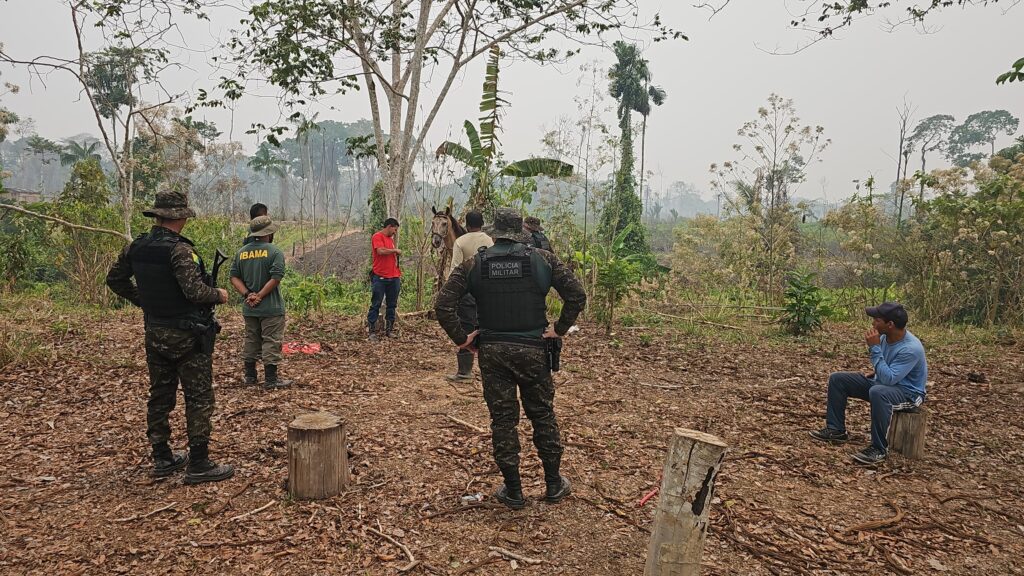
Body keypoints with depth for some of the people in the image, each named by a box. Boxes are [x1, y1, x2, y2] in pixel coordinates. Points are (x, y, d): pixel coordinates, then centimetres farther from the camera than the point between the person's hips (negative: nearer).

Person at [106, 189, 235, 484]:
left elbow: (114, 279, 16)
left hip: (154, 334, 8)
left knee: (160, 396, 16)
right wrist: (219, 295, -8)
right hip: (187, 337, -7)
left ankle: (162, 458, 27)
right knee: (198, 398, 1)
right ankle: (199, 465, 5)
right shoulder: (180, 250, -20)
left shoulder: (136, 247, 4)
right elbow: (195, 291, -27)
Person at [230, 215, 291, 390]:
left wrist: (247, 294, -6)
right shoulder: (274, 252, -11)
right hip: (271, 308, -6)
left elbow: (234, 277, 3)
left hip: (249, 308, 6)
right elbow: (275, 278, -20)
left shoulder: (241, 252, 8)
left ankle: (250, 377, 23)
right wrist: (259, 296, -14)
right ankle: (271, 380, 0)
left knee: (251, 341, 16)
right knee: (271, 342, -1)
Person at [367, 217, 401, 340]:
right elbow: (380, 251, -23)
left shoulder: (391, 239, 18)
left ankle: (389, 330, 16)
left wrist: (398, 273, 17)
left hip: (394, 277, 8)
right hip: (380, 278, -8)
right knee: (376, 305, -1)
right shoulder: (377, 237, -5)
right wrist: (395, 250, -9)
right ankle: (372, 331, 3)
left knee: (392, 305, 9)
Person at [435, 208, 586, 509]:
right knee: (542, 415, 14)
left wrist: (461, 338, 0)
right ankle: (554, 485, 26)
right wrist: (560, 328, 3)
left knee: (503, 419, 9)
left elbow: (443, 305, -9)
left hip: (492, 351, 0)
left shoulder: (473, 265, -2)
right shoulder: (543, 260, -3)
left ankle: (513, 490, 18)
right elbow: (577, 295, -6)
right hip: (533, 350, 0)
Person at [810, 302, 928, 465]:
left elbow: (889, 379, -34)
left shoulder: (911, 348, -30)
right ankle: (836, 430, 6)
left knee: (878, 392, -42)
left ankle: (879, 449, -28)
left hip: (908, 392, -9)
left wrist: (874, 348, -33)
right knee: (837, 379, 0)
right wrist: (876, 372, 3)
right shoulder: (886, 336, -5)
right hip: (883, 383, 9)